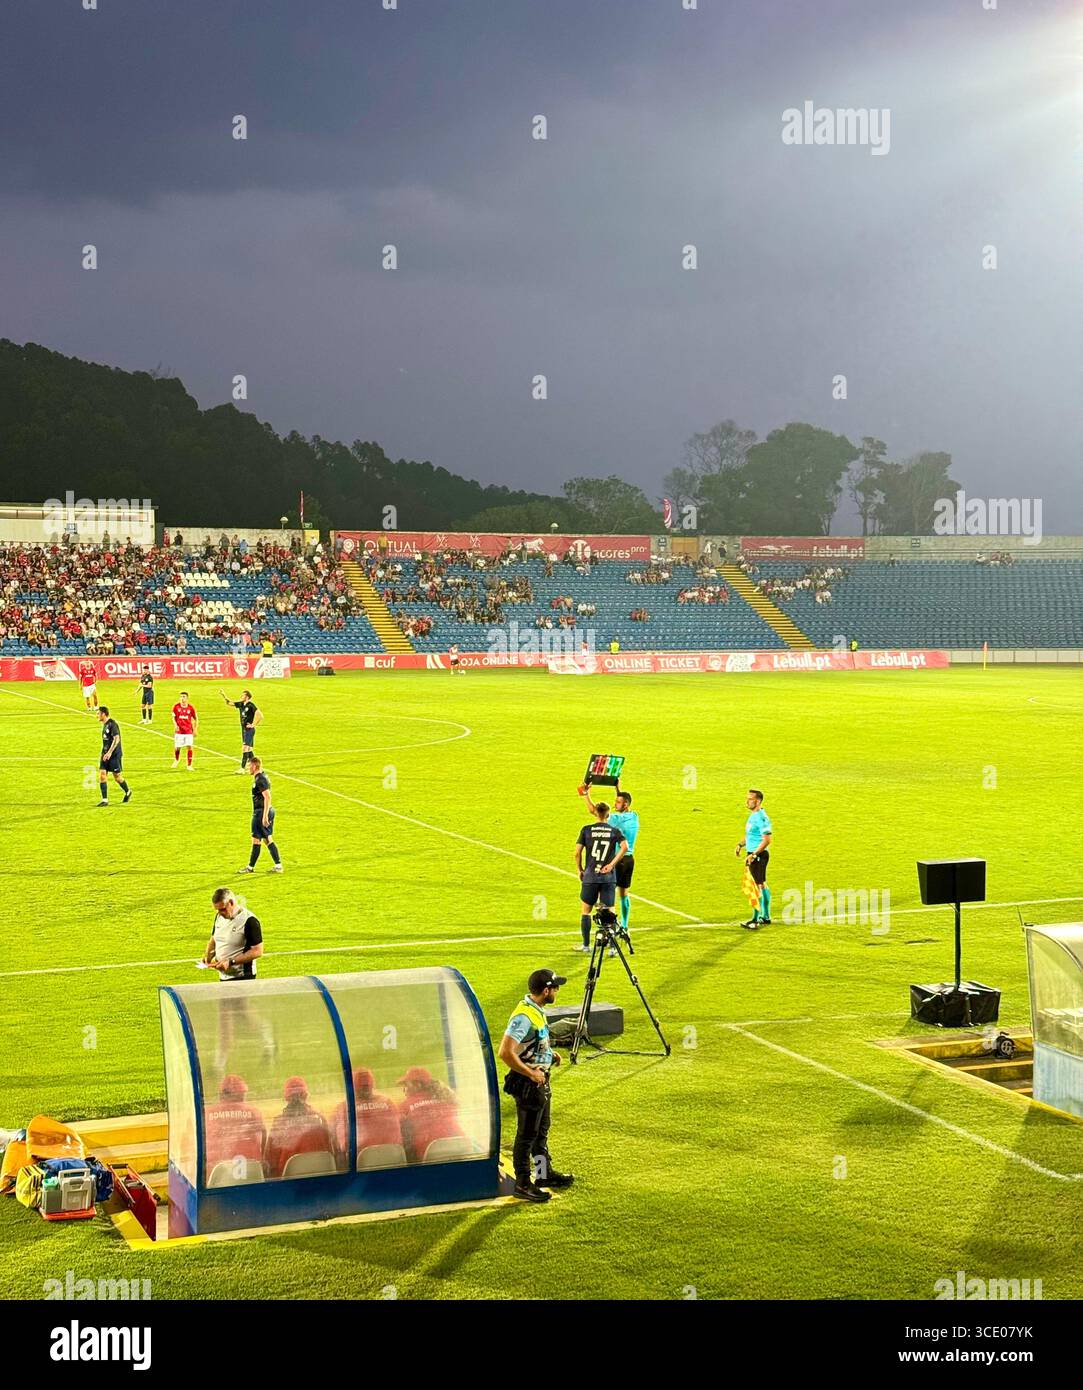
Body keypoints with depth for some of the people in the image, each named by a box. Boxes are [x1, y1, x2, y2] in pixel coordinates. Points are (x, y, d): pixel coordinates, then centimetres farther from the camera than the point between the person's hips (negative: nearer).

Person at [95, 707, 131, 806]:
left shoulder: (112, 724, -15)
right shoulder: (104, 725, 12)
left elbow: (116, 739, -23)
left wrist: (110, 752, -28)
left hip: (115, 754, -8)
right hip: (105, 754, 8)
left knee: (117, 777, 2)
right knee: (102, 775, -4)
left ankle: (128, 792, 27)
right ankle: (105, 800, -3)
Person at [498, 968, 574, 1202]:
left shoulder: (537, 1010, 5)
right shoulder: (524, 1016, -26)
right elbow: (505, 1052, -31)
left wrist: (550, 1054, 9)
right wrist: (530, 1073, -24)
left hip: (540, 1080, 10)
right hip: (527, 1083, -10)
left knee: (542, 1131, 22)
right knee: (526, 1135, 1)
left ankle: (544, 1173, 35)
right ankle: (523, 1184, 11)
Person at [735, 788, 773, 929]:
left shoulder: (761, 817, -19)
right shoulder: (753, 815, 13)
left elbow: (767, 839, -24)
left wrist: (754, 855, -26)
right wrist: (740, 844, 11)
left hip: (759, 854, -11)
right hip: (753, 854, 11)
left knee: (757, 886, -8)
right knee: (762, 885, 16)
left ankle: (755, 920, -7)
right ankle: (766, 917, 25)